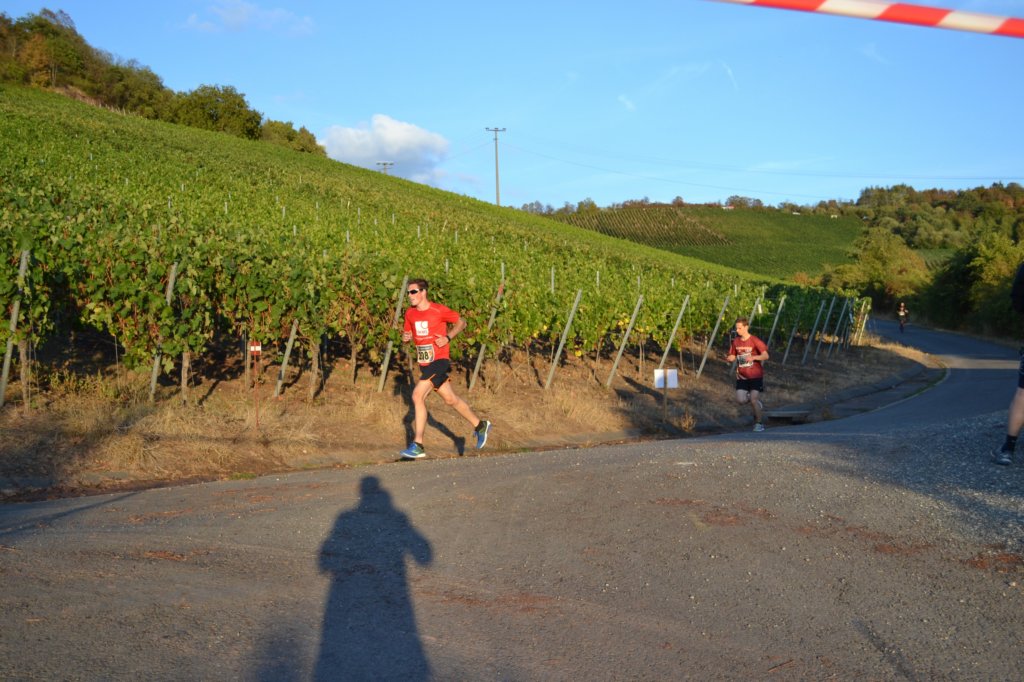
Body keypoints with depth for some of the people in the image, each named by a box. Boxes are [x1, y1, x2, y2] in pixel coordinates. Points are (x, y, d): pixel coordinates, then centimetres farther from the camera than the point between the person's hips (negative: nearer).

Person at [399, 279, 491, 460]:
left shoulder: (439, 310, -10)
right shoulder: (410, 313, 6)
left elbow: (461, 322, 1)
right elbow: (407, 333, 19)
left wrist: (447, 338, -13)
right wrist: (405, 337, -5)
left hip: (439, 361, -7)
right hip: (425, 363, 7)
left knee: (417, 395, -19)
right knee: (450, 399, 14)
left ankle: (417, 446, -14)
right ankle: (480, 425, 33)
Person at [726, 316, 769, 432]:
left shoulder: (755, 341, -11)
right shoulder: (735, 341, 3)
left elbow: (765, 356, -15)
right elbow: (732, 356, 11)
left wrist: (753, 357, -31)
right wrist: (728, 358, -13)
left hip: (755, 376, -4)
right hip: (742, 376, 4)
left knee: (753, 400, -12)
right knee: (740, 400, -9)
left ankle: (758, 423, 7)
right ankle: (757, 402, 23)